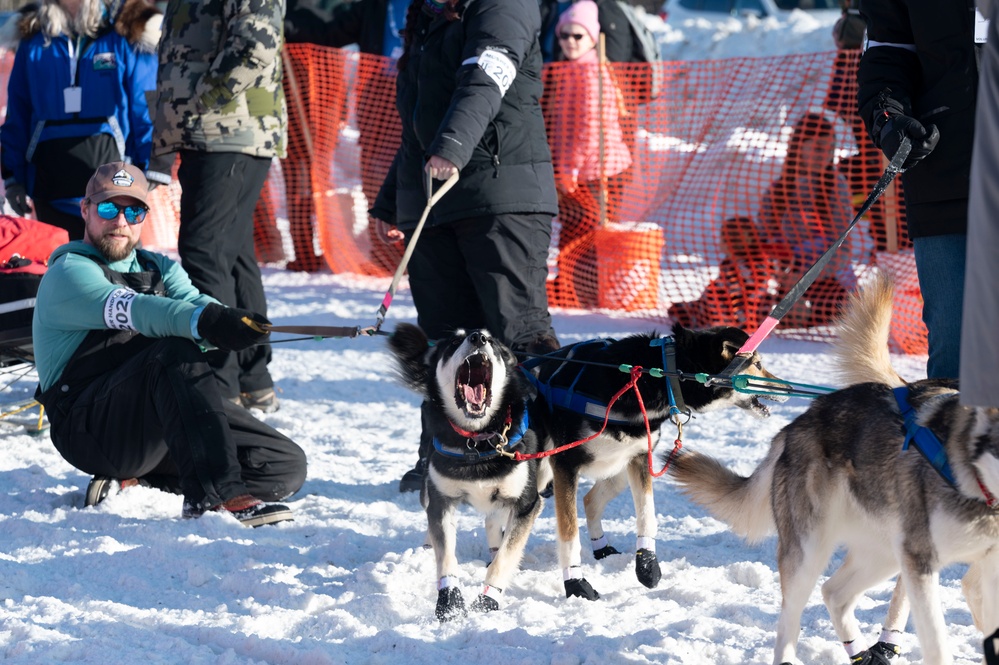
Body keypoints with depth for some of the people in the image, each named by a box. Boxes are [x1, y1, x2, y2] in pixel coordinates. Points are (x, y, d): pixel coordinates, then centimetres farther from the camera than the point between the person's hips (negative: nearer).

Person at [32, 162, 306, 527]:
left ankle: (137, 481, 1)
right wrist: (202, 321, -43)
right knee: (174, 353, -34)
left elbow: (192, 301, -2)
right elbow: (129, 309, -24)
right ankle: (216, 496, -43)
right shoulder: (68, 273, -3)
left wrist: (230, 322, -28)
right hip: (90, 426, -7)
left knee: (286, 465, -4)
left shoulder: (160, 269, 21)